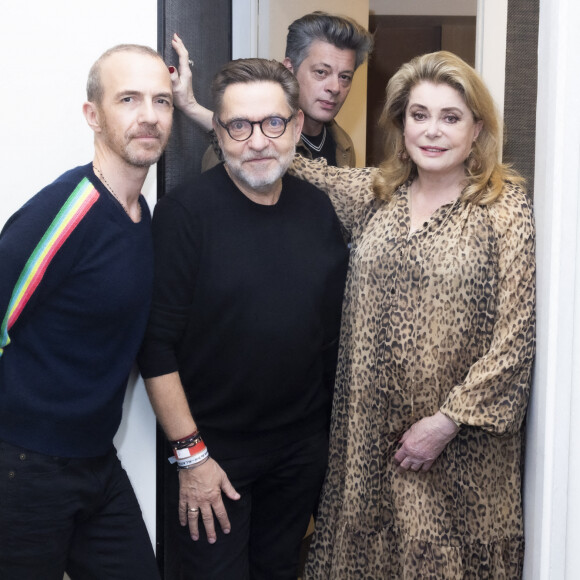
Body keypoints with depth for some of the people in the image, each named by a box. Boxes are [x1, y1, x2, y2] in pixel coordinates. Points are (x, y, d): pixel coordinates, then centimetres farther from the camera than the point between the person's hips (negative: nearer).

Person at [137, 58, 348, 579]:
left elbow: (338, 322, 9)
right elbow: (156, 345, -15)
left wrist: (335, 431, 9)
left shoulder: (319, 209, 1)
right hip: (213, 448, -4)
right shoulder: (185, 213, -15)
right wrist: (190, 453, -15)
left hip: (304, 447, 4)